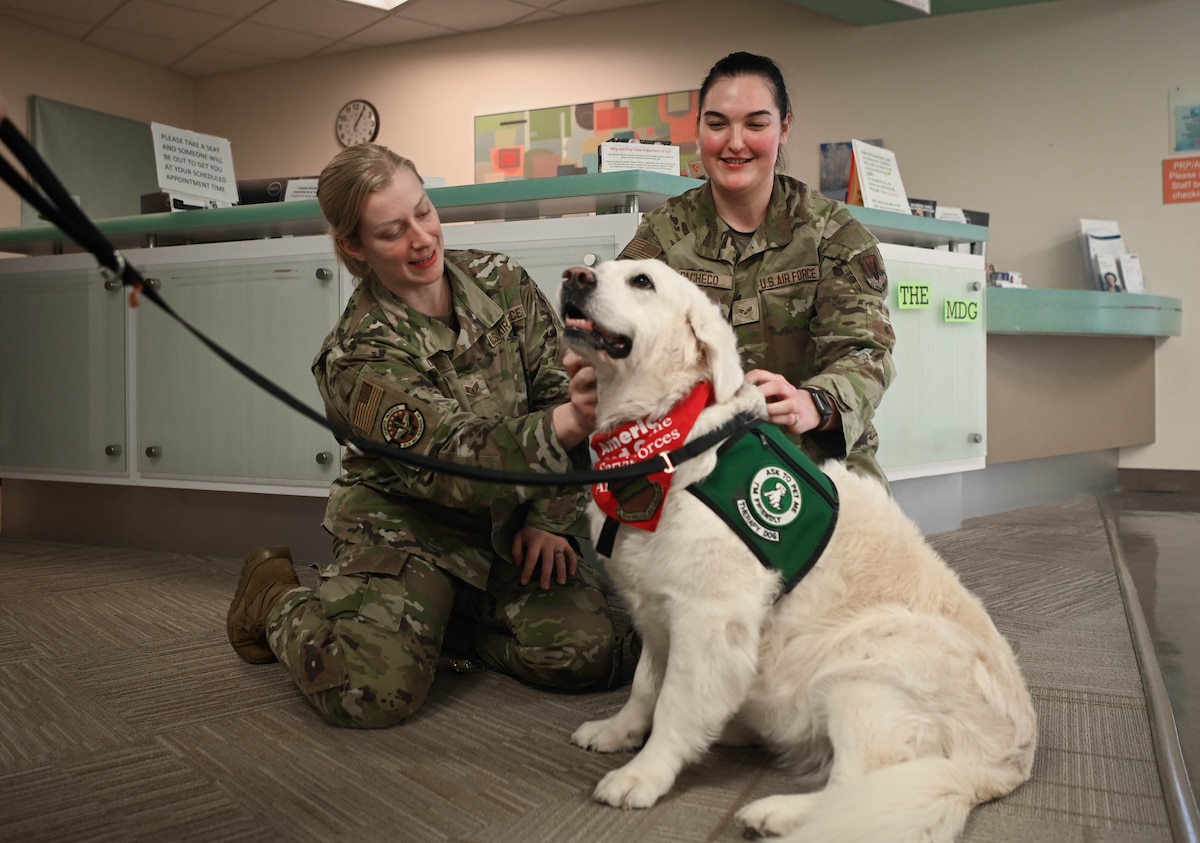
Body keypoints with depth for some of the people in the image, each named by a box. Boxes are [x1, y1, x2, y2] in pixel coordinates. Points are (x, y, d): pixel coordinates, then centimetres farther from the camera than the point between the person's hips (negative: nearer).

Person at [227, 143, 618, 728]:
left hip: (507, 526, 5)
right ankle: (275, 600, 11)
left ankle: (446, 621, 14)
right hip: (405, 526, -4)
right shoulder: (360, 353, -19)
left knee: (589, 653, -14)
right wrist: (563, 427, -49)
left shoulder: (501, 281, -4)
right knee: (372, 691, -24)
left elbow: (555, 390, -2)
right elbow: (452, 460, -31)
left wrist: (550, 516, -11)